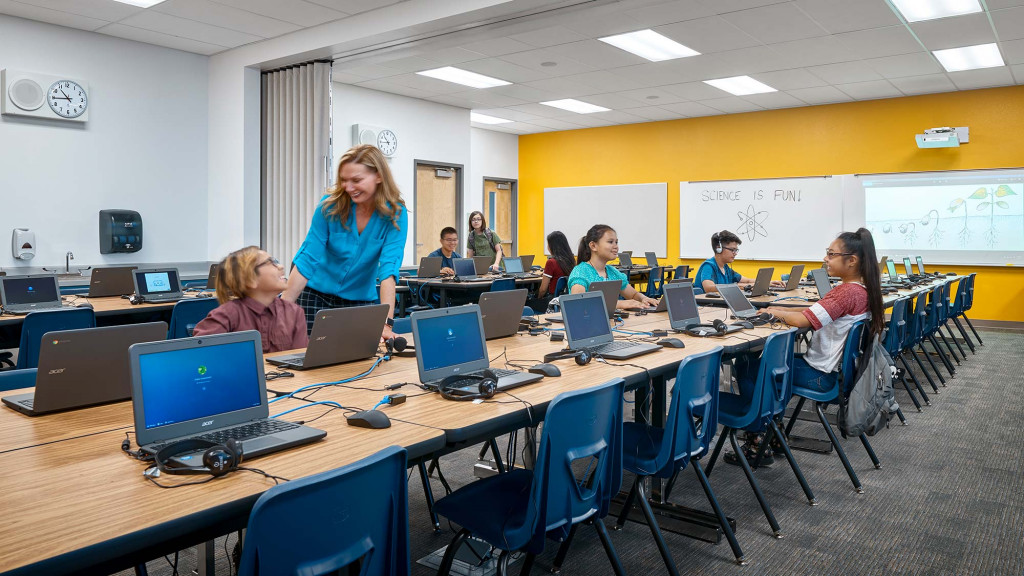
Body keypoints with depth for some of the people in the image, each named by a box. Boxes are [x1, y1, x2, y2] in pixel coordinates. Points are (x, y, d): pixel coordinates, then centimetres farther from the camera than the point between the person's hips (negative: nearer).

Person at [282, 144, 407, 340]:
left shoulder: (395, 213, -15)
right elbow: (308, 258, -14)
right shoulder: (331, 204, -15)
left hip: (361, 298, 0)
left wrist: (386, 323, -34)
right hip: (316, 294, 0)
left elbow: (388, 267, -24)